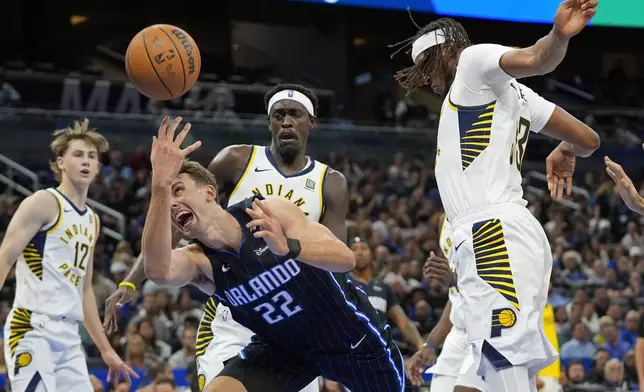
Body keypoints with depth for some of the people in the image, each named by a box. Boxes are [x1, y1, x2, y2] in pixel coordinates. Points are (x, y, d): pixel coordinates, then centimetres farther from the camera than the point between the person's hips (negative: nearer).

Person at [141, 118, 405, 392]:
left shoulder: (273, 212, -23)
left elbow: (346, 258, -30)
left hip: (347, 332, -2)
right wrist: (160, 186, -57)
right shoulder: (197, 259, -19)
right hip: (282, 347, 2)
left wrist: (287, 247, -50)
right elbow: (158, 271, -45)